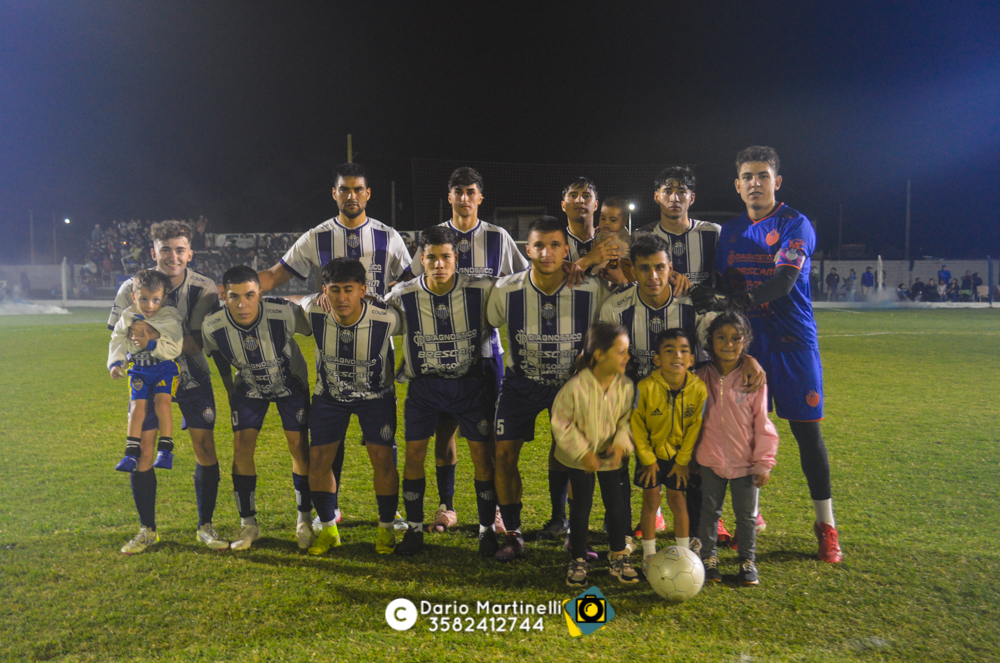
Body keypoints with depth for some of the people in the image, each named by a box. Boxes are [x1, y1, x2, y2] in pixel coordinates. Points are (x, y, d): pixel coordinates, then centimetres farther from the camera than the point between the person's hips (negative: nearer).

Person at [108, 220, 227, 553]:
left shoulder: (205, 289, -16)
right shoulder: (131, 288, -13)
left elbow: (201, 344, -18)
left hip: (193, 377, -1)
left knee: (205, 447, -7)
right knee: (141, 449, -4)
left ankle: (205, 526, 9)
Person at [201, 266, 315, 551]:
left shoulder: (284, 313, -36)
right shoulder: (212, 326, -26)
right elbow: (221, 361, -3)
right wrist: (229, 393, 7)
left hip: (291, 383, -2)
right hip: (249, 386, 2)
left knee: (299, 446, -6)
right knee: (242, 446, -8)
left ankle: (305, 520, 12)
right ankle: (248, 524, 8)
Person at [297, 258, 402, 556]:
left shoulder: (386, 318, -29)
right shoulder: (314, 311, -24)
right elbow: (290, 301, 0)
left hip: (377, 395, -2)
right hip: (329, 395, 2)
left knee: (383, 460, -9)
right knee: (318, 460, -1)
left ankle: (386, 529, 13)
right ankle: (328, 529, 20)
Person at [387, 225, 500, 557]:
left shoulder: (482, 290, -16)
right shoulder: (403, 295, -11)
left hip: (472, 383, -1)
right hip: (424, 384, 1)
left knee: (482, 453, -2)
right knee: (414, 452, 0)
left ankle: (487, 528, 14)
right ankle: (414, 528, 17)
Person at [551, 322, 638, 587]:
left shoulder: (625, 386, -13)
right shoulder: (575, 387, -24)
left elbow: (628, 418, 1)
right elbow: (561, 423, -15)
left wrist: (621, 443, -16)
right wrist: (582, 452, -17)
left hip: (611, 456, 3)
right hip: (581, 458, -3)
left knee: (615, 504, 6)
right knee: (581, 505, 4)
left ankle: (619, 558, 25)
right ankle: (578, 560, 21)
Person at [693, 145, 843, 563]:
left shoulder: (795, 225, -6)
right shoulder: (730, 232, 11)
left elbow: (785, 280, -21)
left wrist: (735, 301, -30)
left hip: (793, 342, -4)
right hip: (746, 341, 4)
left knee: (806, 428, -1)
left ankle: (826, 525, 12)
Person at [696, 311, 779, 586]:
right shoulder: (703, 377, -3)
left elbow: (762, 424, -6)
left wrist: (763, 463, -6)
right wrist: (689, 456, 8)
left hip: (745, 461, -1)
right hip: (710, 461, 1)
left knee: (746, 514, 12)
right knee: (709, 511, 13)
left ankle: (748, 560, 31)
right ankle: (708, 557, 30)